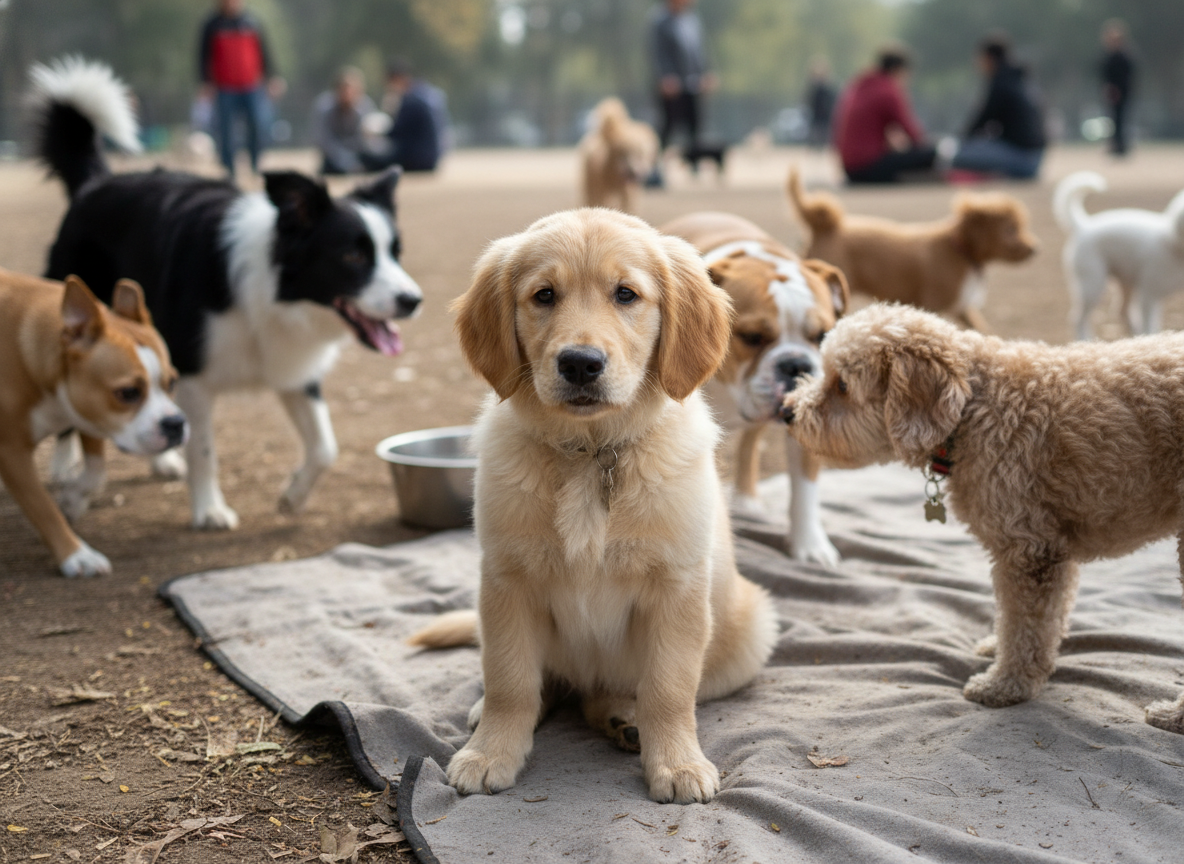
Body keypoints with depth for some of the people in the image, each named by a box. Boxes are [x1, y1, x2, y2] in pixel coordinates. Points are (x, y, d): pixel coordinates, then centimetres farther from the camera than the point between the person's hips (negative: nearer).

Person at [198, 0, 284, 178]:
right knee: (226, 132, -2)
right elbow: (204, 55, 8)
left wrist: (270, 77, 8)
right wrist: (206, 82, -1)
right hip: (225, 90, -1)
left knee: (259, 124, -13)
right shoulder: (213, 25, 5)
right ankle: (229, 173, 6)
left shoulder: (251, 22, 8)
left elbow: (263, 51, 14)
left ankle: (255, 166, 6)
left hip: (253, 88, 1)